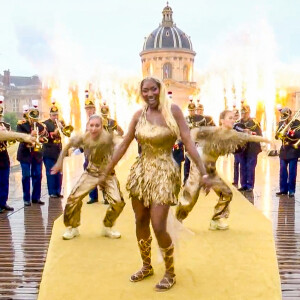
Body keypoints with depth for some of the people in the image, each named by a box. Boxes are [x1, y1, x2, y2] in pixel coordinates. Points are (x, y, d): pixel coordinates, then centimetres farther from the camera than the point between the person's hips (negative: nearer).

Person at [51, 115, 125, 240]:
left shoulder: (107, 137, -25)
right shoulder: (83, 138, -17)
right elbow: (69, 145, -2)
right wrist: (60, 161, -1)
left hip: (108, 172, -1)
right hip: (91, 172, 2)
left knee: (118, 202, -13)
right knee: (74, 197, -8)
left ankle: (107, 227, 15)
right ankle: (72, 228, 16)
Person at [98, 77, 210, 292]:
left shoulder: (173, 110, -8)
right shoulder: (139, 115, 3)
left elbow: (189, 143, -13)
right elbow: (124, 145, 7)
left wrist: (204, 173, -20)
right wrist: (106, 173, 9)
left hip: (164, 173, -4)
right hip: (141, 171, 5)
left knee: (158, 227, -8)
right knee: (141, 222, 11)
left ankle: (170, 273, 15)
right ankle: (147, 267, 33)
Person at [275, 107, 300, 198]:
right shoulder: (281, 123, 9)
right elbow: (277, 136, 6)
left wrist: (290, 131, -25)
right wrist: (278, 134, -15)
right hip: (284, 150, 5)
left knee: (292, 172, -1)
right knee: (283, 171, 7)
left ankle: (291, 190, 5)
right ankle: (283, 189, 16)